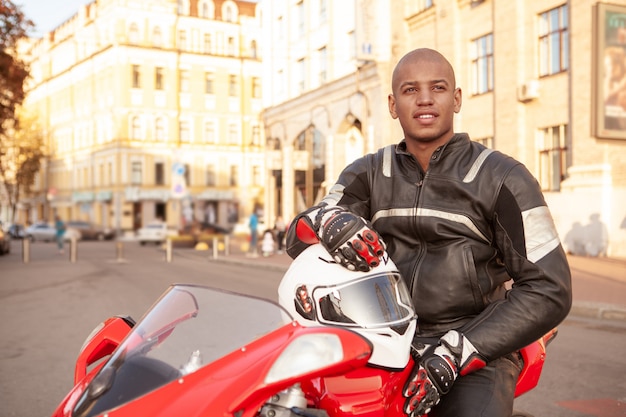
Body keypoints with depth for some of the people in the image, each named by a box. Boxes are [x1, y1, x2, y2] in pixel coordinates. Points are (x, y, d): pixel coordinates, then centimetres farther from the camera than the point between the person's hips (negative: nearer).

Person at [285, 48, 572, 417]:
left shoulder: (503, 178, -1)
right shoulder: (369, 173, 9)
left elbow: (548, 290, -6)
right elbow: (299, 235, -3)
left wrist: (453, 355, -16)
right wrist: (328, 221, -29)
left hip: (476, 355, -3)